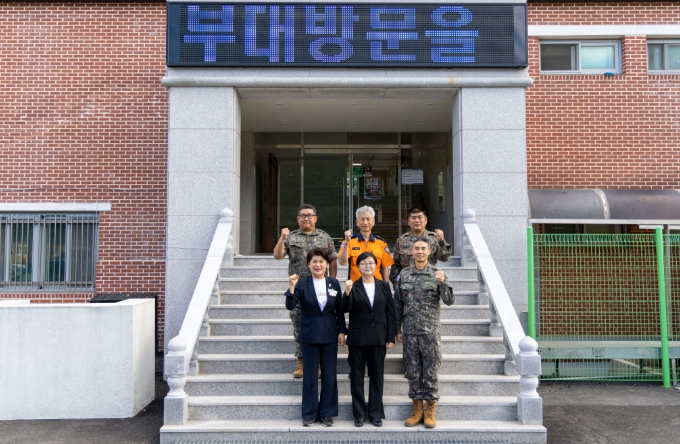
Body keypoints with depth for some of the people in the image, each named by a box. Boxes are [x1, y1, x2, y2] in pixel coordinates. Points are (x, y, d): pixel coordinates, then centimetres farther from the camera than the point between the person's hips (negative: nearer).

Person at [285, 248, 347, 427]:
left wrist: (342, 331, 1)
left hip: (330, 335, 2)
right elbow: (290, 306, -16)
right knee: (310, 376, 7)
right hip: (309, 335, -2)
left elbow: (340, 310, 6)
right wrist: (292, 287, -30)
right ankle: (309, 414, 19)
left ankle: (327, 413, 21)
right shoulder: (302, 283, -6)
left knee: (330, 375, 8)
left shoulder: (334, 284, 2)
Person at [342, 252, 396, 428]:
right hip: (357, 337, -1)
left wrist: (391, 337, -1)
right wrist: (347, 292, -27)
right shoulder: (353, 286, -1)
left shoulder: (384, 286, 4)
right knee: (357, 376, 7)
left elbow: (390, 313, 4)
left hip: (378, 338, 1)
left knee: (377, 376, 8)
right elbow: (346, 309, -10)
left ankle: (376, 413, 20)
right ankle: (359, 413, 18)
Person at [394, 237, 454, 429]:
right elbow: (398, 305, 9)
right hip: (410, 331, 2)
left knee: (430, 371, 4)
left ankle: (430, 411, 15)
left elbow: (449, 301, -7)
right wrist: (398, 330, 8)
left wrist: (443, 282, -23)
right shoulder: (403, 275, 5)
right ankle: (417, 409, 20)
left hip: (431, 331, -2)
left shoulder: (437, 274, 0)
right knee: (413, 371, 8)